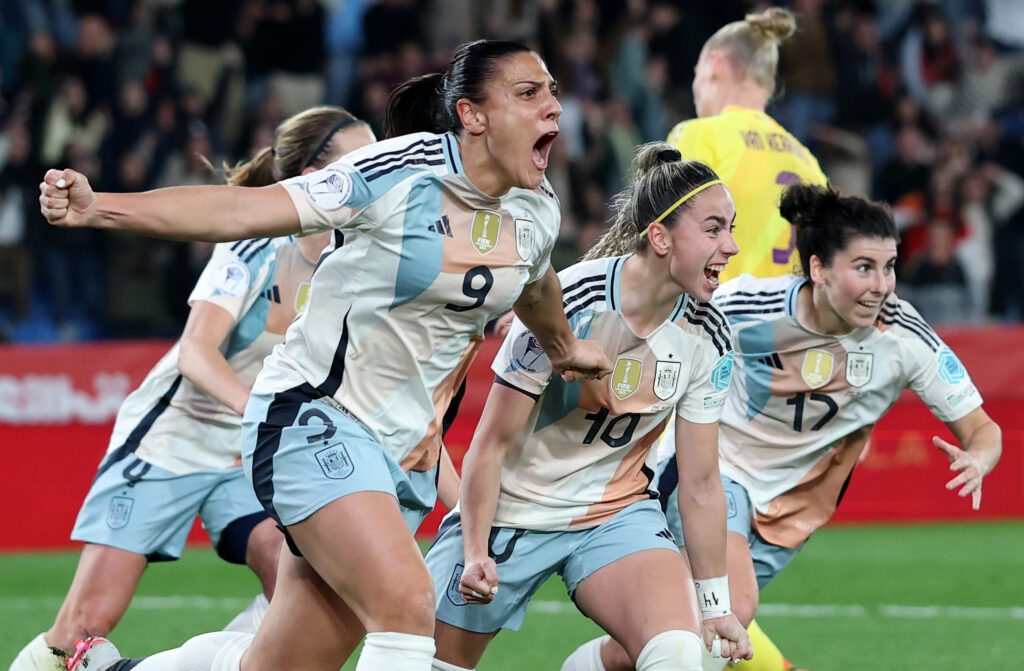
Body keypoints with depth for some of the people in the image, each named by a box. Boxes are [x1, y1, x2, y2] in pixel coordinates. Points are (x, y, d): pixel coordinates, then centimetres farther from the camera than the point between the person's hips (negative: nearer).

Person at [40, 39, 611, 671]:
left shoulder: (537, 207, 4)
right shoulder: (399, 172, -16)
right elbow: (241, 210, -20)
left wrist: (565, 347, 47)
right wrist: (101, 207, -29)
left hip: (405, 447, 7)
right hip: (316, 417, -7)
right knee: (406, 601, -27)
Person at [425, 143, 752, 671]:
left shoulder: (707, 336, -9)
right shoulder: (567, 303, -22)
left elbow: (700, 483, -1)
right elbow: (492, 443, -15)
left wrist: (715, 604, 0)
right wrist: (475, 553, -18)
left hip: (616, 513, 3)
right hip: (512, 508, -3)